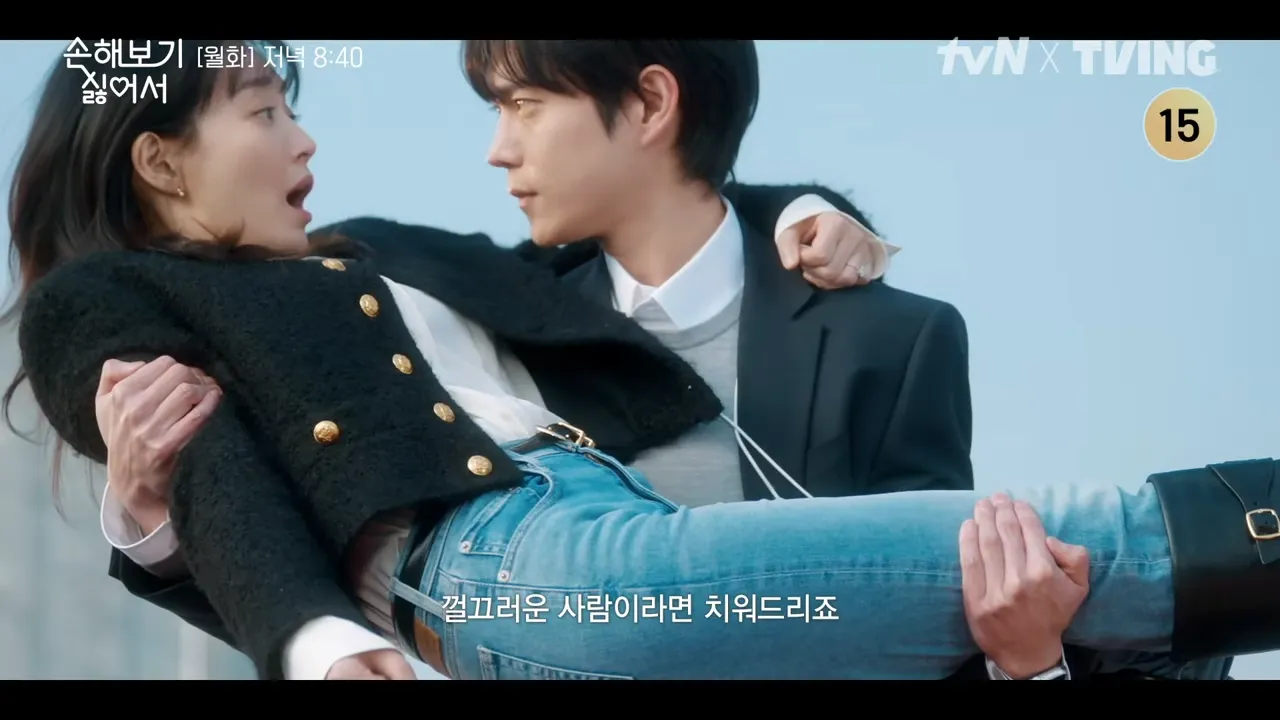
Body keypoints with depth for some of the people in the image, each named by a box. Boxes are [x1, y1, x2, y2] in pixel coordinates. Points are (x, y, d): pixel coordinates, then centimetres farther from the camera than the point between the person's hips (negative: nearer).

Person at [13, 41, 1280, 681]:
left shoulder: (370, 255, 34)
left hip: (620, 516, 8)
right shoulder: (104, 303, 15)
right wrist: (322, 644, -24)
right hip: (486, 562, -8)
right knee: (1024, 547, -21)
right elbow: (214, 488, -4)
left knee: (1159, 615, -8)